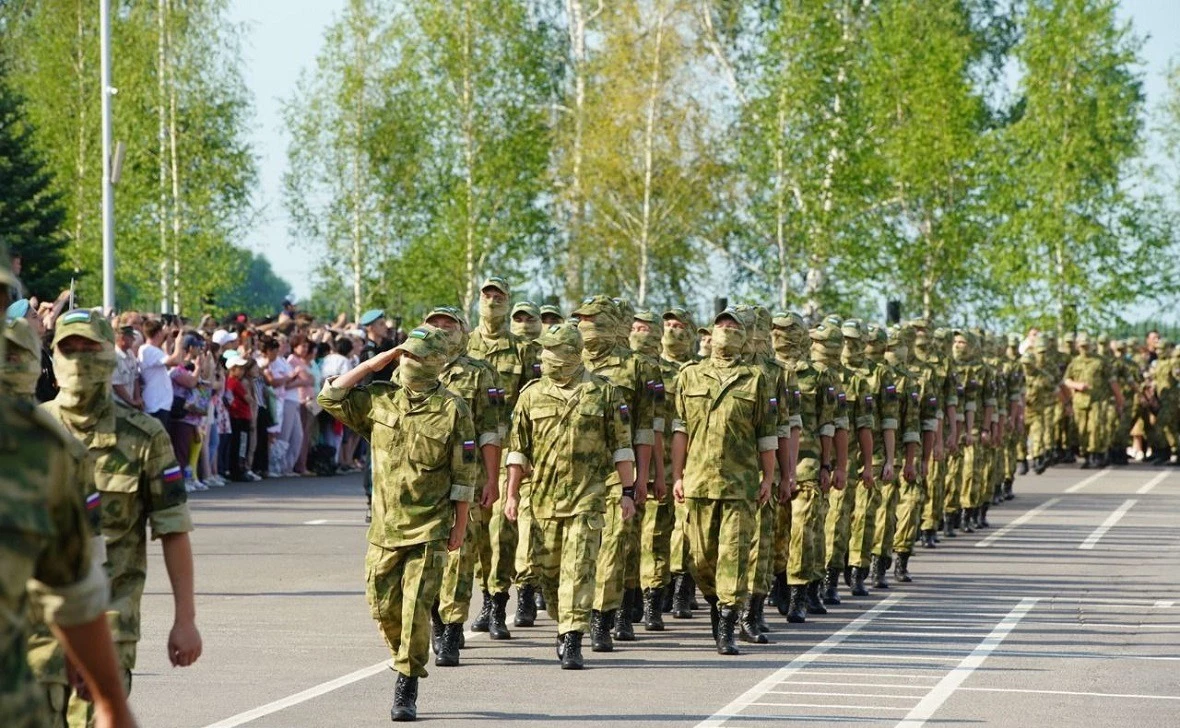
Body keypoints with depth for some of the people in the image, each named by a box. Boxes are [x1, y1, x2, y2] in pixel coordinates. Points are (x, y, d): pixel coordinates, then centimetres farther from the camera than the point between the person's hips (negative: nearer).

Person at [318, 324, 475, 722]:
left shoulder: (452, 409, -6)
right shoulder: (379, 399, 5)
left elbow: (464, 475, -3)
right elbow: (331, 397, 2)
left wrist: (460, 525, -4)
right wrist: (372, 365, 0)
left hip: (428, 529, -4)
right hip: (384, 527, 4)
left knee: (415, 609, -8)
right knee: (383, 607, 7)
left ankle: (407, 688, 2)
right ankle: (407, 662, 32)